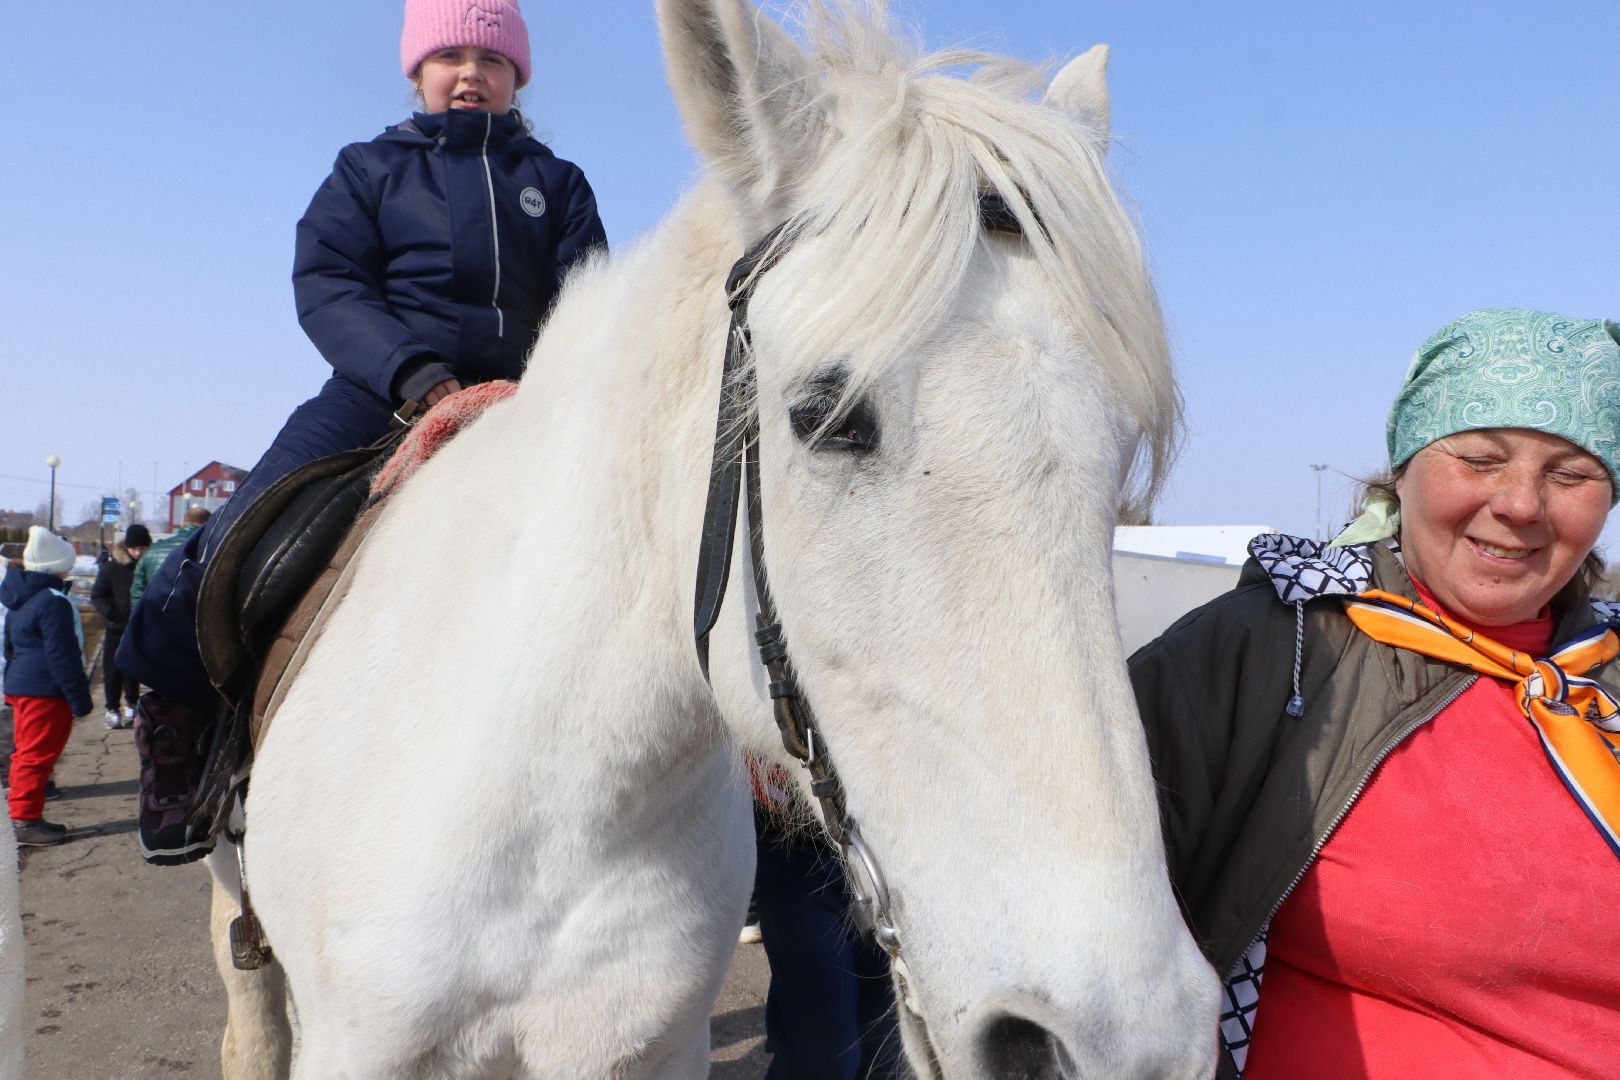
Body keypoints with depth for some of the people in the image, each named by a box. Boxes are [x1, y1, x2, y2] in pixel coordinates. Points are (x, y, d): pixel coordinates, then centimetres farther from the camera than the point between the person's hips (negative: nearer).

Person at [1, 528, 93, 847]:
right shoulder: (54, 602, -19)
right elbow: (62, 656, -21)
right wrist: (80, 698, -16)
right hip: (46, 691, -10)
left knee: (28, 752, 16)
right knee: (37, 755, -3)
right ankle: (26, 820, 2)